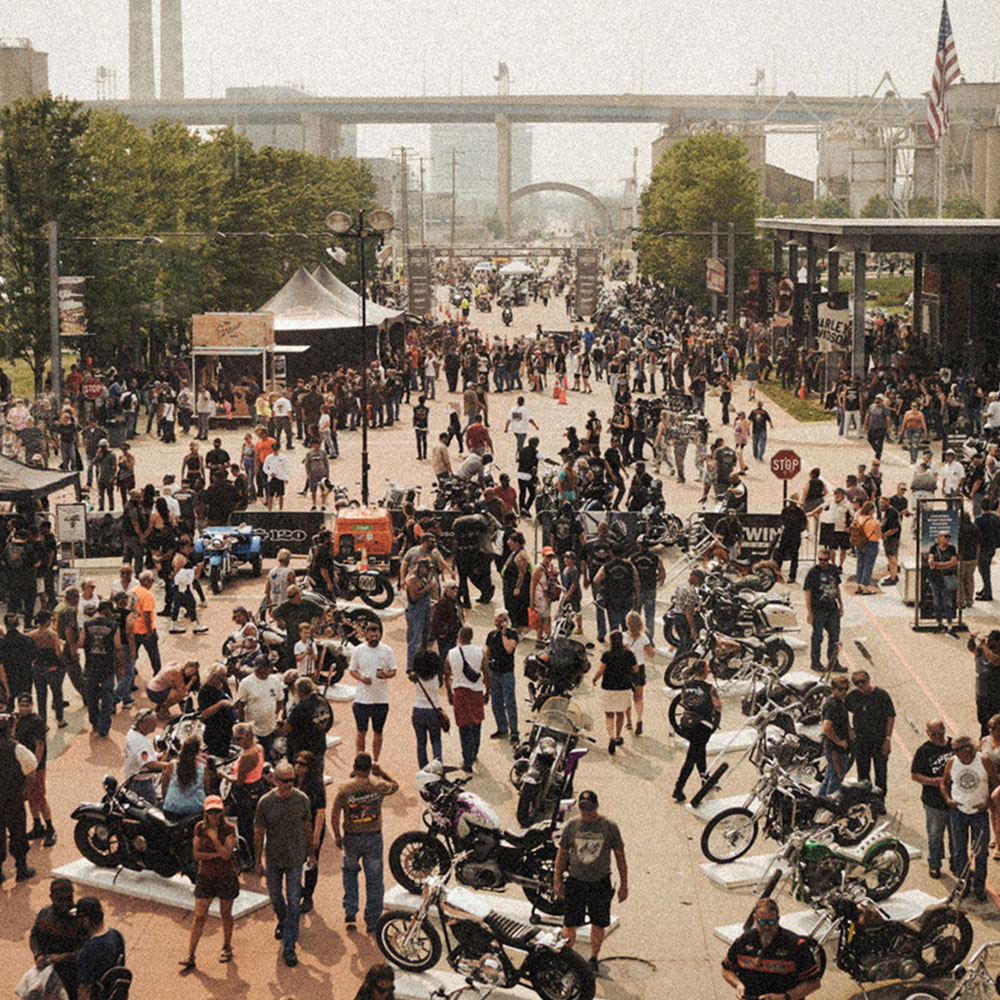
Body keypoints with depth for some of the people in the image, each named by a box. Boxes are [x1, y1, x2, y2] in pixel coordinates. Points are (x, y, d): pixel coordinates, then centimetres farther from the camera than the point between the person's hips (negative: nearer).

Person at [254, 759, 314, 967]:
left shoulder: (302, 799, -10)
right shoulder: (266, 802, -13)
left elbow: (307, 827, 4)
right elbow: (259, 833, -5)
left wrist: (310, 852, 11)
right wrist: (258, 861, -2)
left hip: (295, 858, -1)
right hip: (274, 858, 1)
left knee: (293, 903, -3)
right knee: (275, 896, 20)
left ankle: (289, 947, 3)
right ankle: (283, 922, 51)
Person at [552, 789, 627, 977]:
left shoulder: (610, 828, -3)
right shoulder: (571, 827, 1)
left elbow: (620, 857, 3)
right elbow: (562, 854, 8)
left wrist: (624, 884, 1)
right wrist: (557, 881, 6)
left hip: (600, 883, 0)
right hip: (575, 882, 0)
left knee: (598, 924, 7)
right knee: (569, 924, -2)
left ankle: (593, 960, 24)